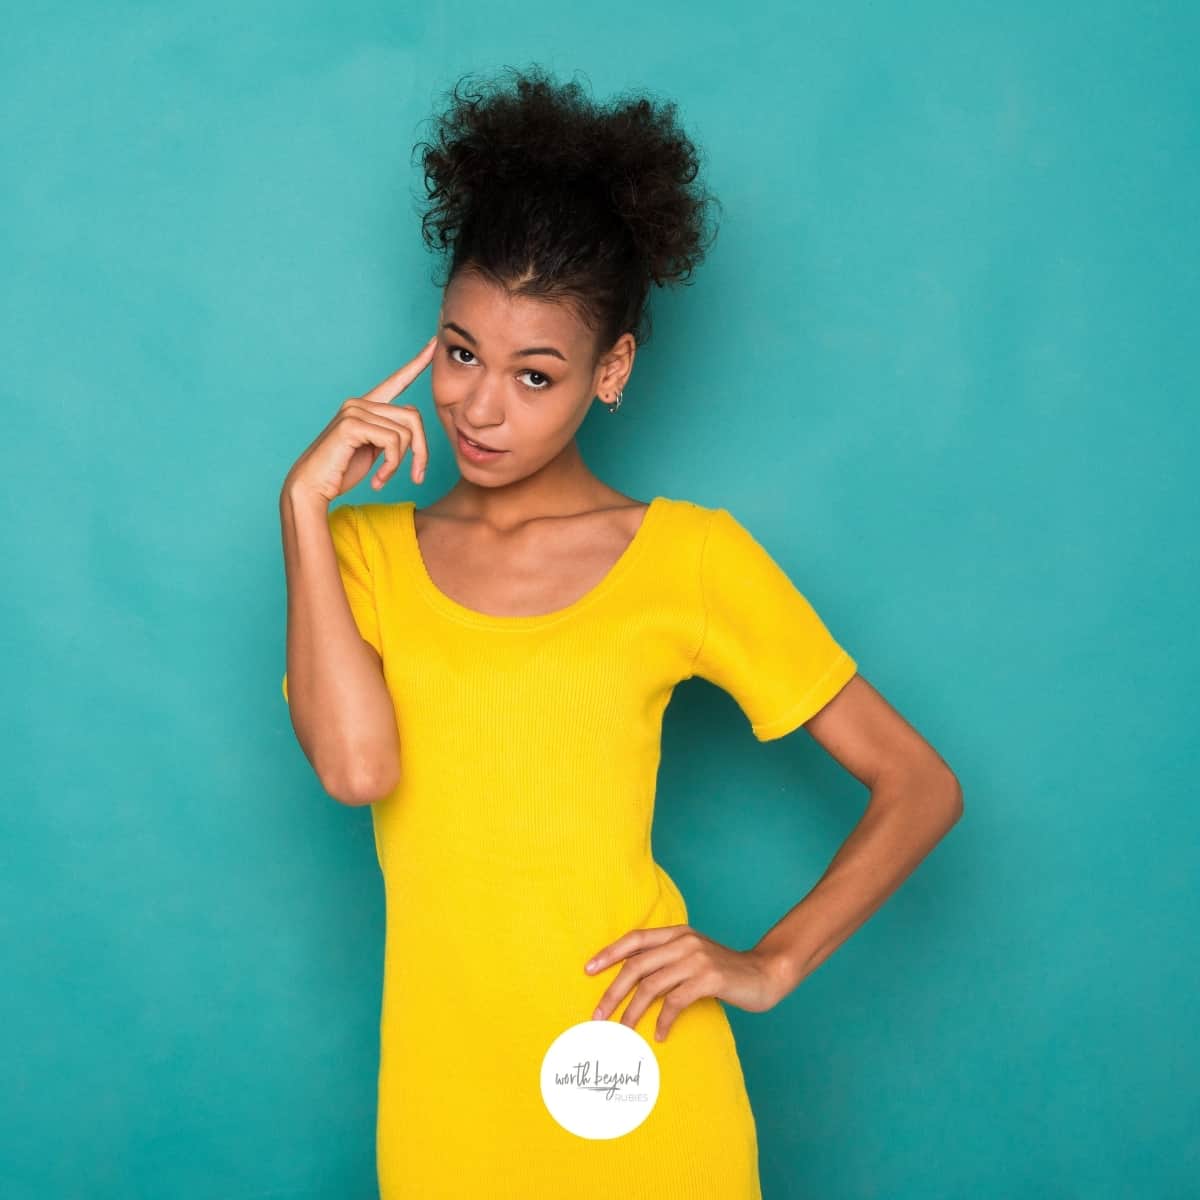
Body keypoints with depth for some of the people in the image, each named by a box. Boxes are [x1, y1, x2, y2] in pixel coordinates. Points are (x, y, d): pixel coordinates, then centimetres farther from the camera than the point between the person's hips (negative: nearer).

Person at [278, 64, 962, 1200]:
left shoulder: (689, 557, -3)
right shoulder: (359, 547, 3)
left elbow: (919, 786, 0)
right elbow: (354, 765, -16)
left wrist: (772, 964, -8)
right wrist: (307, 503, -11)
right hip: (441, 1101, 2)